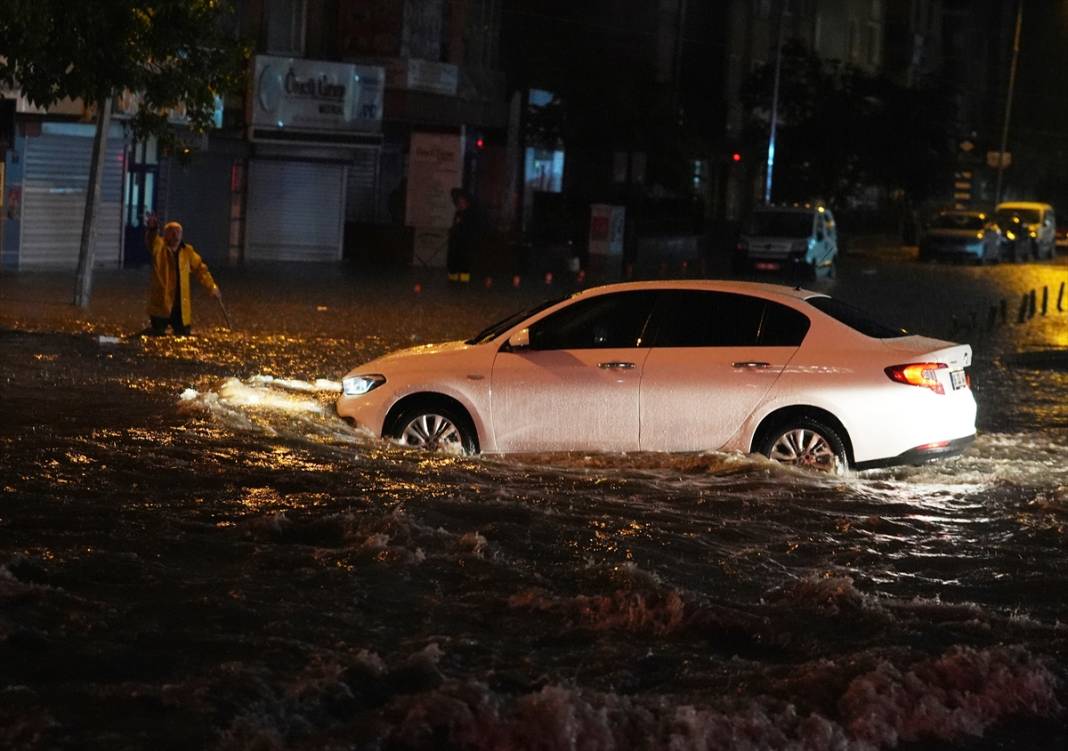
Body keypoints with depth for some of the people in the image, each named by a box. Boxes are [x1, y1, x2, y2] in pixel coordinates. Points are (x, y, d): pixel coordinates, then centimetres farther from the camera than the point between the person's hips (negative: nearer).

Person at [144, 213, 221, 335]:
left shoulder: (187, 250, 7)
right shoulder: (160, 248, -6)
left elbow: (200, 268, 19)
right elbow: (151, 241, -29)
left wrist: (212, 287, 13)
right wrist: (152, 229, -52)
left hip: (181, 307, 4)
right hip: (161, 304, -4)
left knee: (184, 335, 9)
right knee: (158, 335, -3)